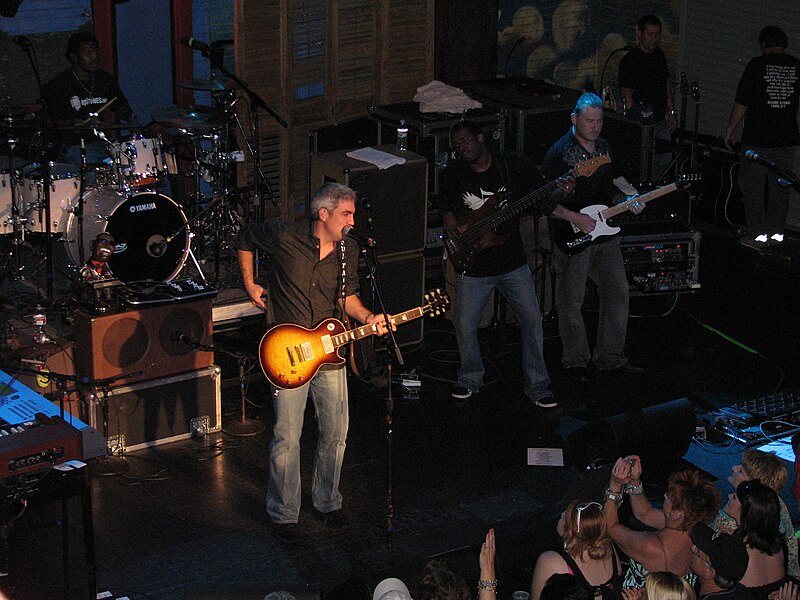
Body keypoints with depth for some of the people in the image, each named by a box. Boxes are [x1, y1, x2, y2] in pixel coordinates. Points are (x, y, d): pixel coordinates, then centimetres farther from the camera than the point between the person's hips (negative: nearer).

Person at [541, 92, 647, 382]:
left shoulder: (603, 147, 8)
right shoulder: (559, 153, -15)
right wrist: (576, 219, -22)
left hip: (603, 232, 7)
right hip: (571, 238, -7)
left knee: (618, 292, 9)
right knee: (571, 303, 4)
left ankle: (611, 357, 22)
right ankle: (576, 361, 21)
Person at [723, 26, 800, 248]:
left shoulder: (757, 65, -9)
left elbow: (741, 103, -8)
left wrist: (730, 129, 3)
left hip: (757, 138, -4)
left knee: (752, 186, 4)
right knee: (780, 188, 12)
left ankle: (756, 234, 3)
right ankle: (776, 233, 17)